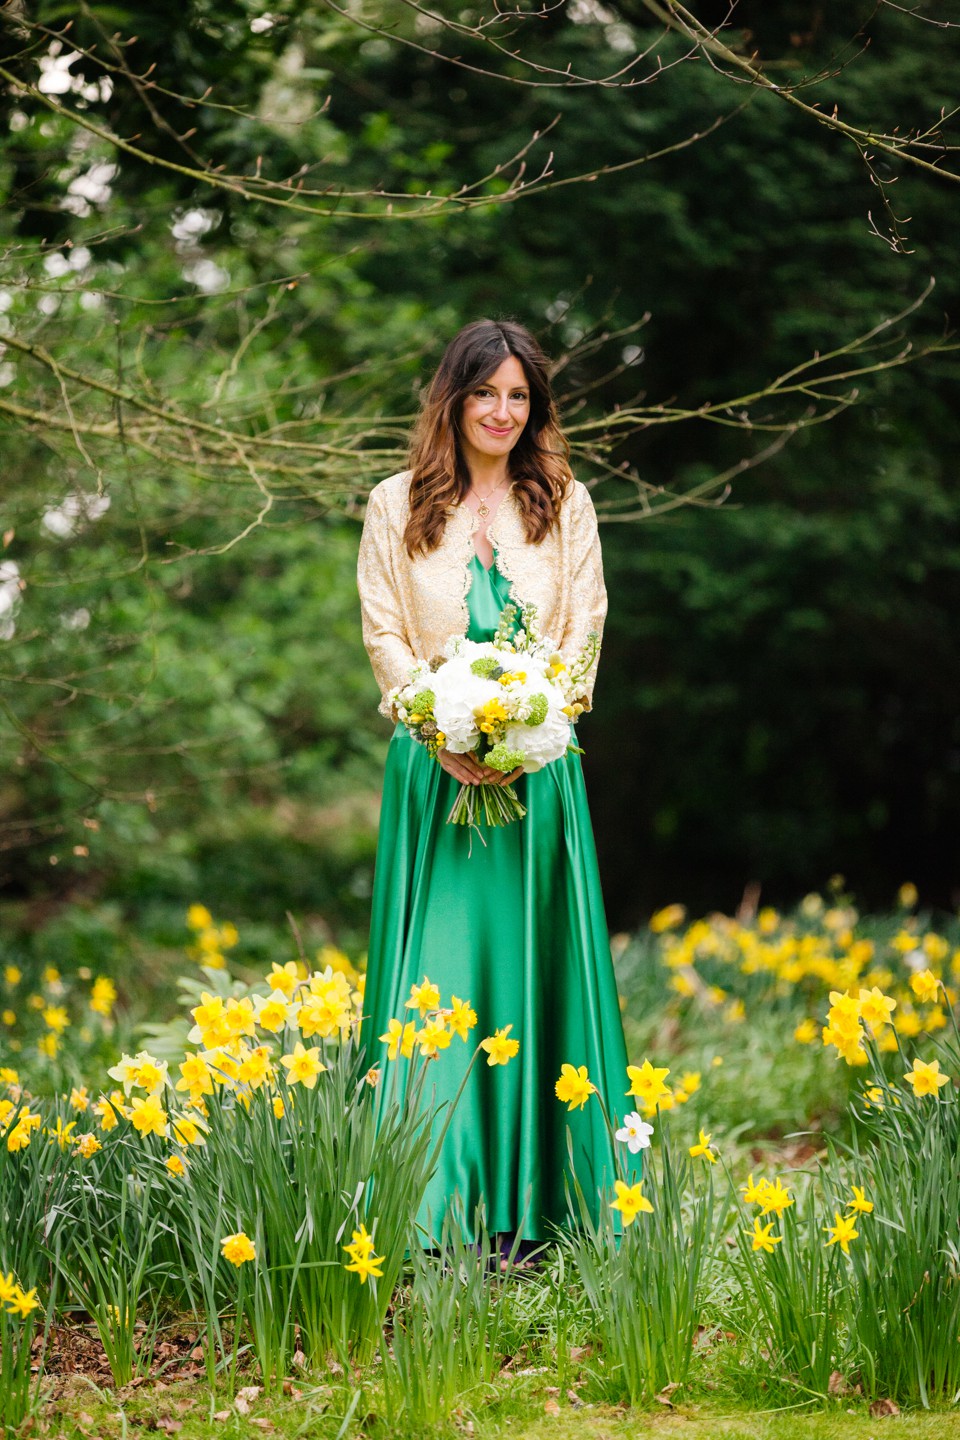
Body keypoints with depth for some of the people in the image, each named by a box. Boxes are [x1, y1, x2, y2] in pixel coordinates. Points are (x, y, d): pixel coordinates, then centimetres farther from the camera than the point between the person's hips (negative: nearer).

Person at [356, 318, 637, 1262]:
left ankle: (527, 1203, 6)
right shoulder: (397, 505, 8)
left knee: (530, 965, 1)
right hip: (434, 767, -1)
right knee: (433, 969, -4)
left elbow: (586, 628, 6)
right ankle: (429, 1205, -2)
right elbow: (382, 631, 4)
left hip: (538, 768, 1)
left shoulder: (566, 504, 10)